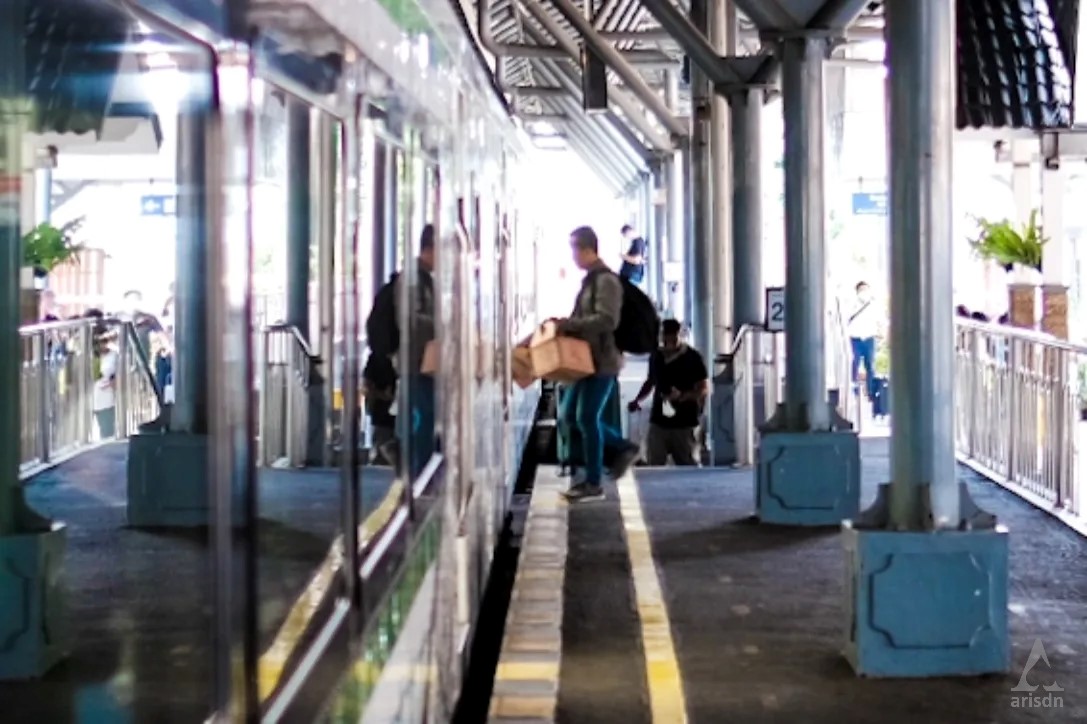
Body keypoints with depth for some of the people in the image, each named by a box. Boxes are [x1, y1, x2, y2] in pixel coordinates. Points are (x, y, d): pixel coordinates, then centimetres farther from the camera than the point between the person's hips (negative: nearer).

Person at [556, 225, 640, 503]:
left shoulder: (606, 280, -15)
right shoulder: (591, 279, 16)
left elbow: (606, 320, -25)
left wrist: (567, 324, -26)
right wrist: (565, 323, 7)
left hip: (602, 361, -10)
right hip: (589, 359, 10)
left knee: (587, 418, -5)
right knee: (571, 415, 13)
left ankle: (593, 484, 5)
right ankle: (623, 447, 24)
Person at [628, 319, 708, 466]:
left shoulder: (693, 358, -6)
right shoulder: (656, 356, 8)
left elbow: (704, 389, -8)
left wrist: (682, 396, -24)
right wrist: (638, 400, 10)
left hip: (685, 424, -4)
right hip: (658, 422, 4)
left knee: (689, 468, 3)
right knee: (653, 466, -1)